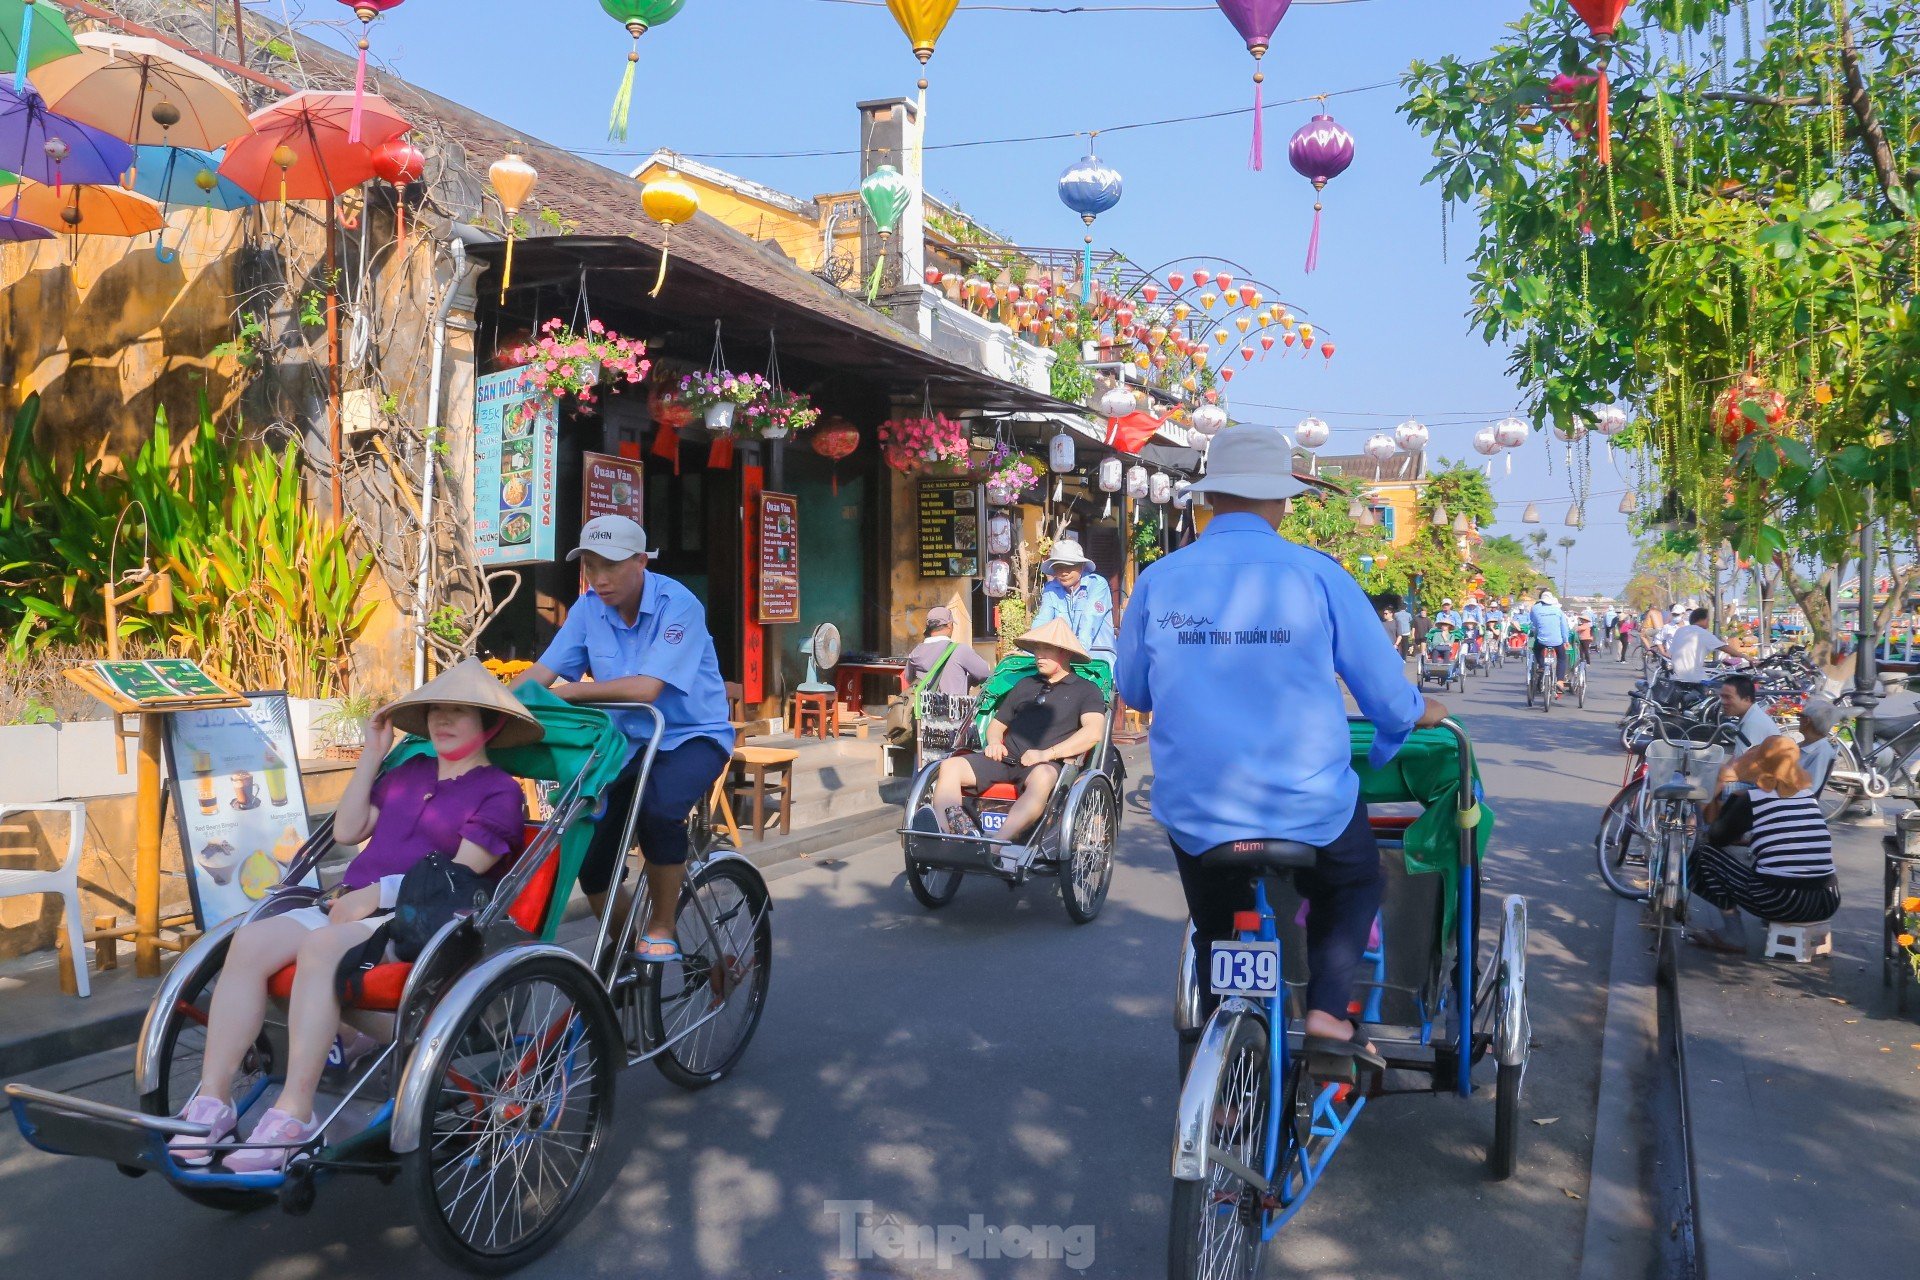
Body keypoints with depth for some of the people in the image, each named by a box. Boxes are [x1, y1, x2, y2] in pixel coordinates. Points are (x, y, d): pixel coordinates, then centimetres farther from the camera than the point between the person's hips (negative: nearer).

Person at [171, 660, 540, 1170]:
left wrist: (379, 892, -14)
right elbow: (347, 831, 20)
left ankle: (294, 1112, -34)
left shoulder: (498, 792, 3)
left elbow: (463, 870, -8)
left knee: (320, 946, -35)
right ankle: (211, 1100, -19)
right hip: (349, 906, 7)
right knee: (250, 941, -19)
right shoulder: (408, 772, 25)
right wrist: (373, 754, 17)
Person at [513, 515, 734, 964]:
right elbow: (540, 673, -7)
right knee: (589, 853, -3)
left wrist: (568, 691, -26)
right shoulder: (589, 607, -3)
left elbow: (646, 687, -29)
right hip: (628, 740, 5)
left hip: (691, 736, -5)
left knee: (658, 808, -35)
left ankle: (661, 929, -12)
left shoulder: (677, 604, -20)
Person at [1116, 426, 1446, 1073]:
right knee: (1355, 886, 28)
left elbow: (1132, 691, 10)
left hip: (1195, 812, 2)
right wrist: (1420, 711, 23)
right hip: (1309, 807, -1)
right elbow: (1387, 694, -1)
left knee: (1217, 932, 24)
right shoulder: (1317, 575, -8)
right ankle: (1327, 1012, 11)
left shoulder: (1158, 580, -3)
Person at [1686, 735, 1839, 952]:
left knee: (1704, 852, 11)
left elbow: (1716, 838, 10)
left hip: (1779, 902, -5)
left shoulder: (1750, 798, 0)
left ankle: (1732, 934, 8)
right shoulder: (1808, 794, 15)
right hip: (1829, 903, 5)